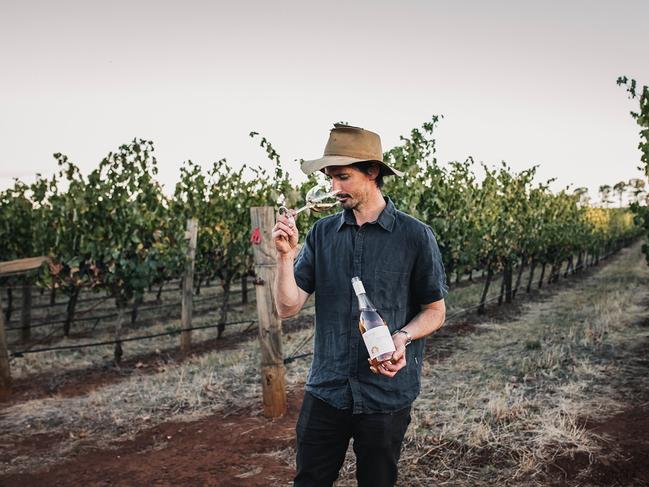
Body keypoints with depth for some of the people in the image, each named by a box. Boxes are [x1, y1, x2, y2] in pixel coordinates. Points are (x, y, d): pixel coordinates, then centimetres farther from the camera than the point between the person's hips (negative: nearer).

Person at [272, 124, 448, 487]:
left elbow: (435, 311, 0)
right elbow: (288, 307, -2)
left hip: (387, 395, -2)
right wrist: (286, 254, -17)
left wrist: (403, 336, -19)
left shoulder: (415, 236, -7)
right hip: (325, 390, 3)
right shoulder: (322, 233, 1)